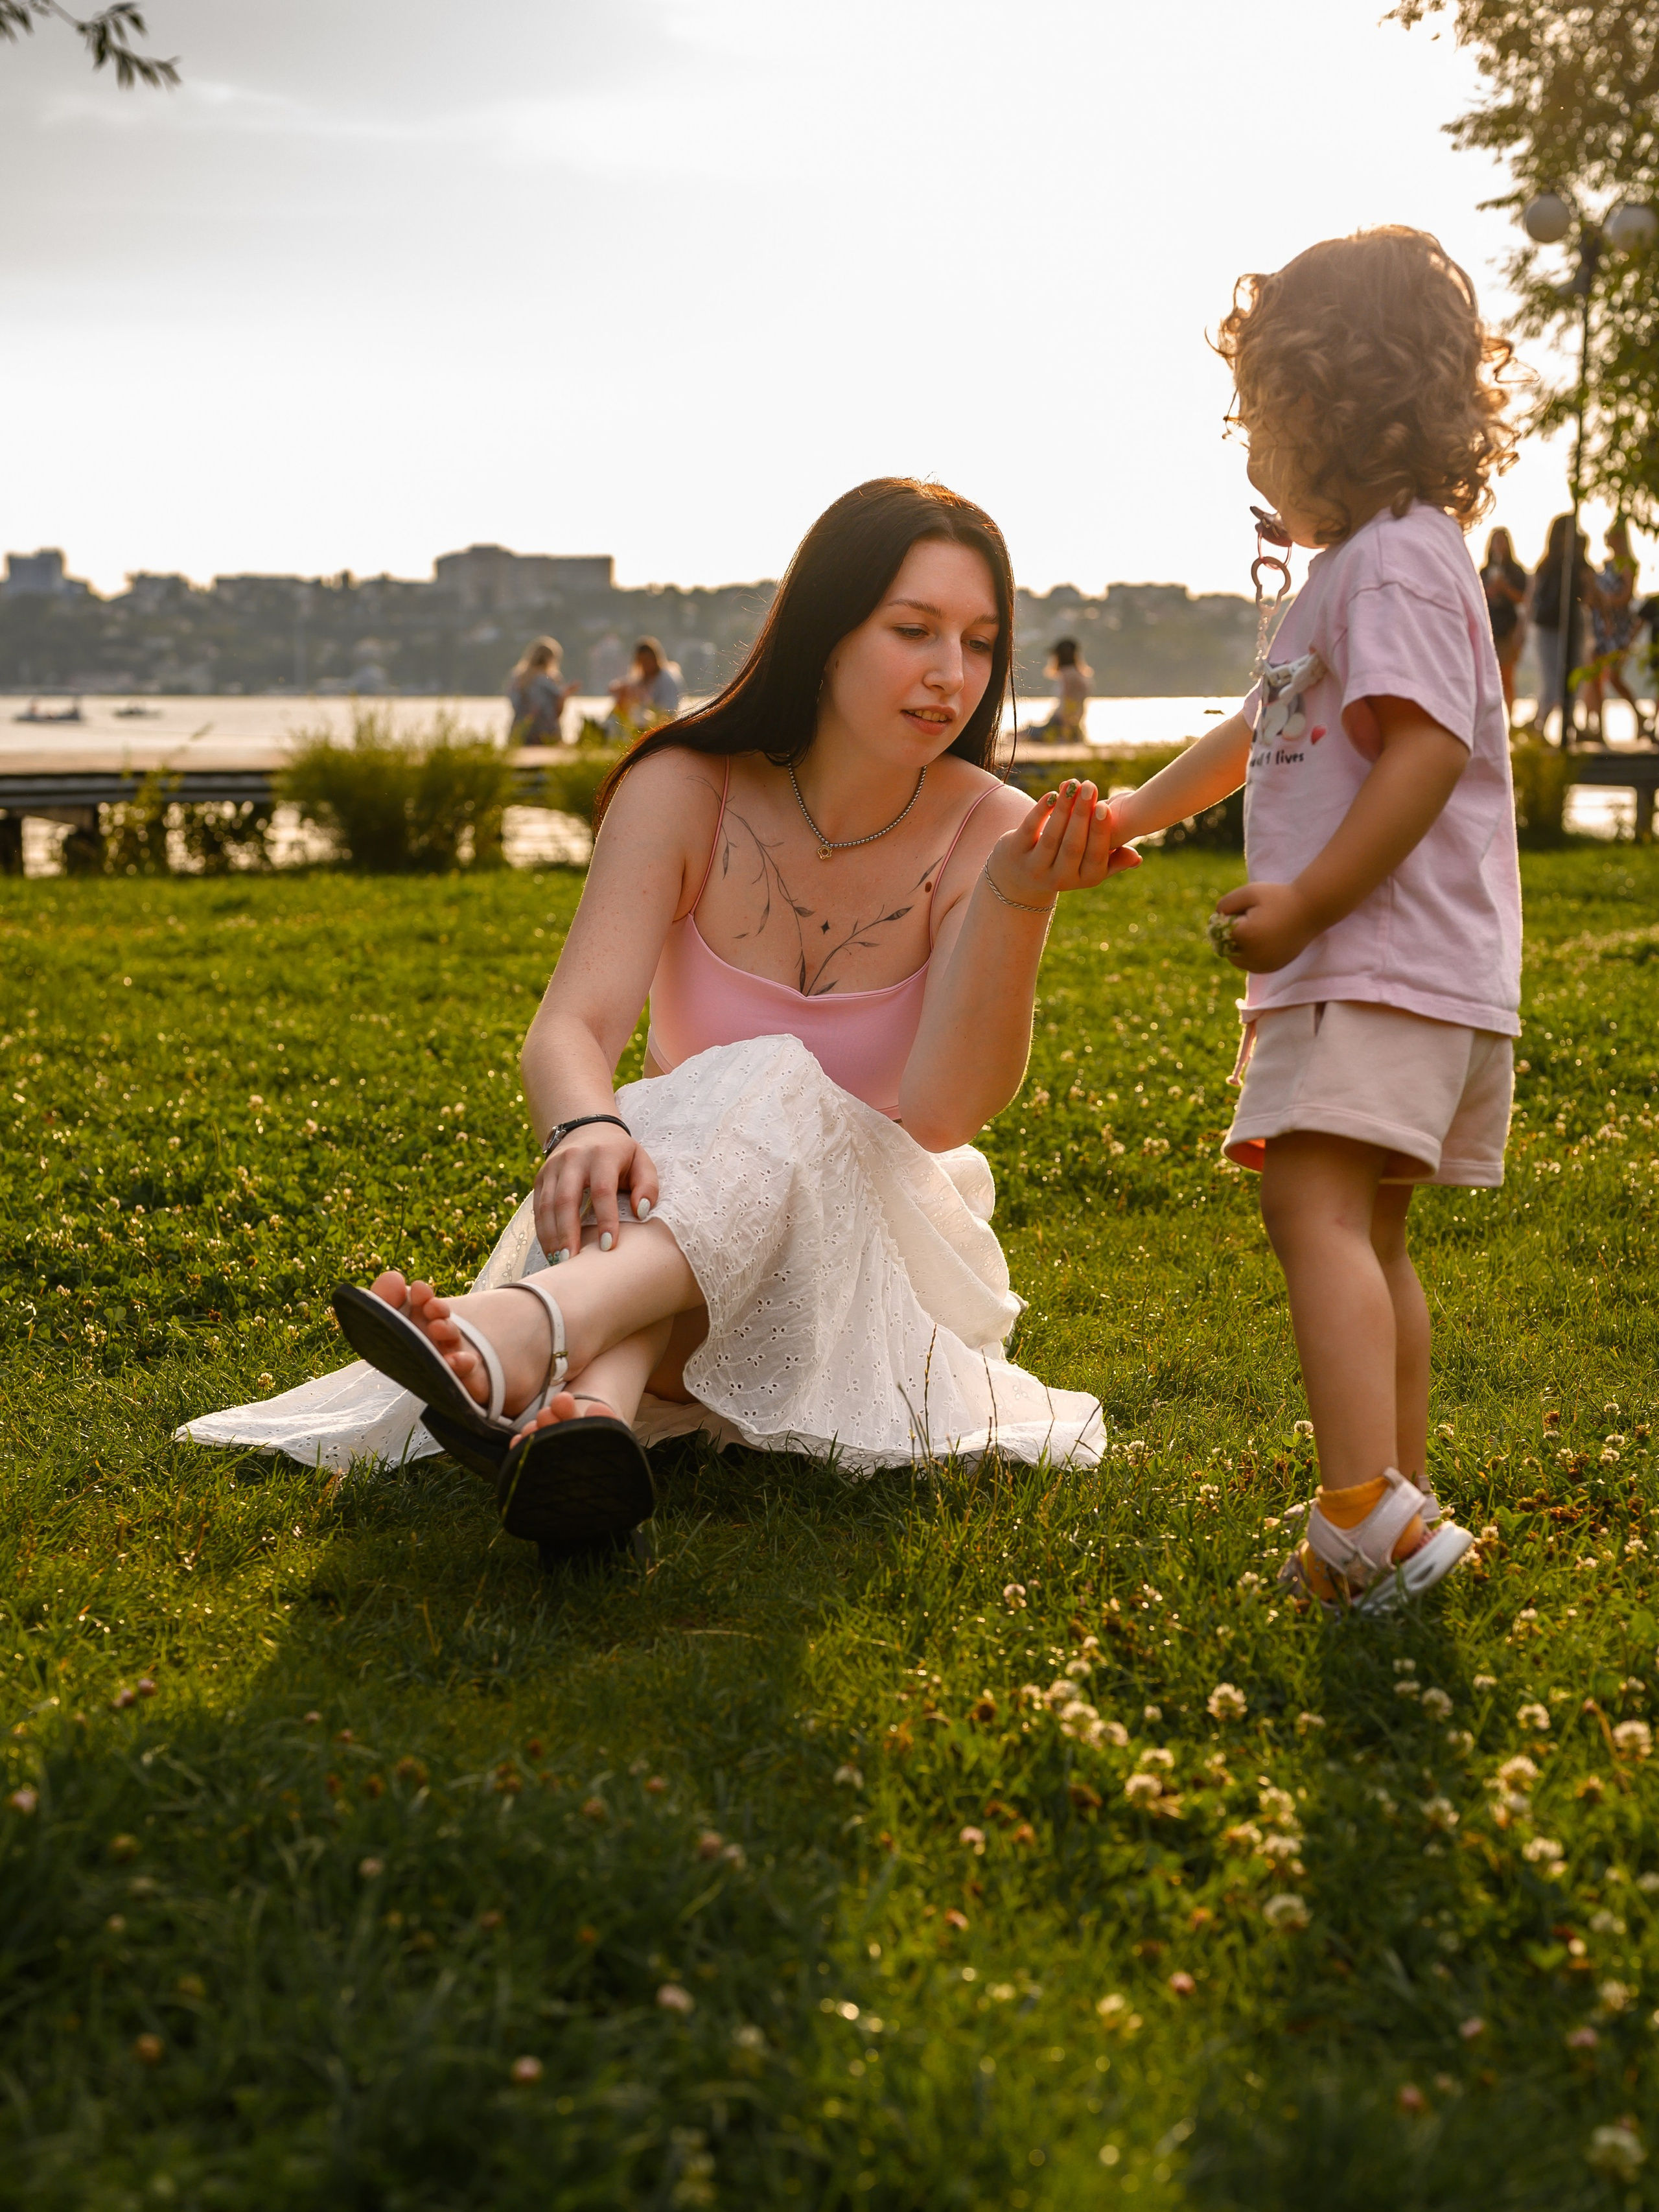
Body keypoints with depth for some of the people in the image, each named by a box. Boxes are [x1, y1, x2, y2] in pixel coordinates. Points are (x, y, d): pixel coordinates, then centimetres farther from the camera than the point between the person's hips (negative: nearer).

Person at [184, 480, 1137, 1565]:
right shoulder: (686, 793, -9)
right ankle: (586, 1409, -64)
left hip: (880, 1250, -1)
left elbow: (942, 1111, -24)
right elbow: (569, 1031, -21)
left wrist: (1018, 897, -38)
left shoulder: (989, 832, -11)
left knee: (779, 1095, -33)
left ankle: (517, 1334, -61)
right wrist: (586, 1126, -45)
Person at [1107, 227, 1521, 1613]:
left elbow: (1426, 754, -22)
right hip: (1364, 973, 11)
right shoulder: (1361, 566, 23)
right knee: (1367, 1234, 14)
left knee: (1315, 1204, -23)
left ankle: (1366, 1512, -32)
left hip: (1386, 964, -11)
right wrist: (1141, 812, 42)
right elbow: (1272, 730, 35)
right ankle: (1405, 1506, 22)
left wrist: (1306, 902, -23)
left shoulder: (1397, 561, -10)